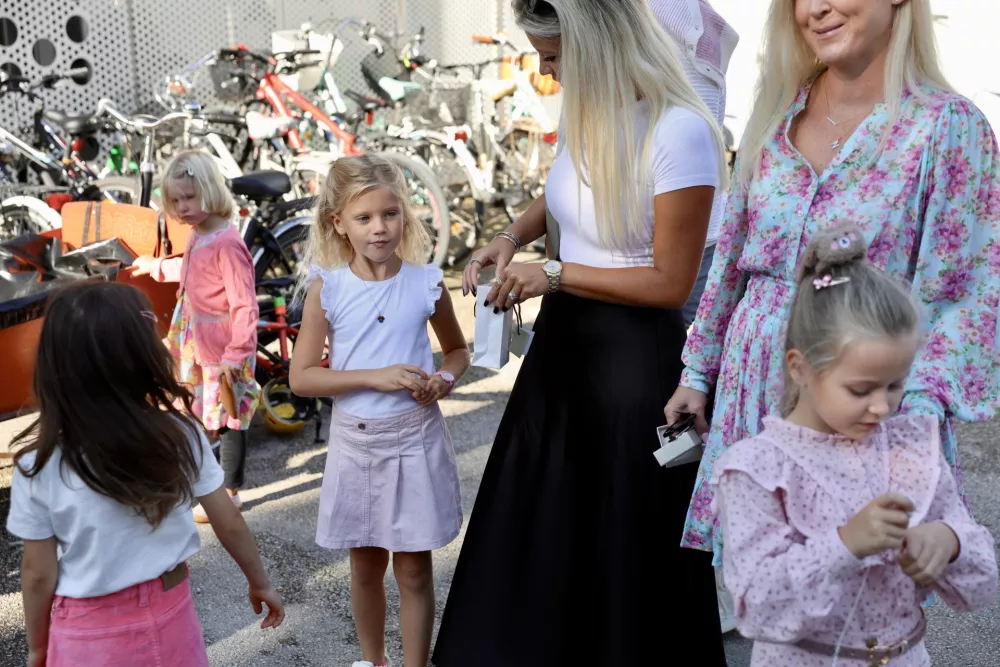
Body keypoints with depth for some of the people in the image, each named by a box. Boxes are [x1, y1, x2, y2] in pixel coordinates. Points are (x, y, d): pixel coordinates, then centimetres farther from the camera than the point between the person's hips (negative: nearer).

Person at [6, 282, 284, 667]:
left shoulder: (39, 465, -18)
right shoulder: (181, 434, -15)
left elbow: (39, 574, -10)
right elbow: (229, 524, -6)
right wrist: (260, 583, 11)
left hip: (89, 634, -1)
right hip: (168, 614, 2)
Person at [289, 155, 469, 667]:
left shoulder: (426, 282, -6)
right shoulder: (326, 288, -8)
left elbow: (459, 350, 9)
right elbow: (301, 376, -9)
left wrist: (444, 378, -13)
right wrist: (375, 377, -20)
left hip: (415, 438, -1)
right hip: (355, 440, 1)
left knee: (414, 568, 8)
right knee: (366, 564, 18)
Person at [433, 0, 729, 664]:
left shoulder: (679, 132, -21)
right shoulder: (588, 112, 1)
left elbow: (670, 282, -19)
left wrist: (554, 274, -16)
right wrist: (513, 236, 3)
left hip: (632, 358, -7)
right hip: (565, 340, 8)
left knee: (622, 543, 9)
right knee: (541, 520, 18)